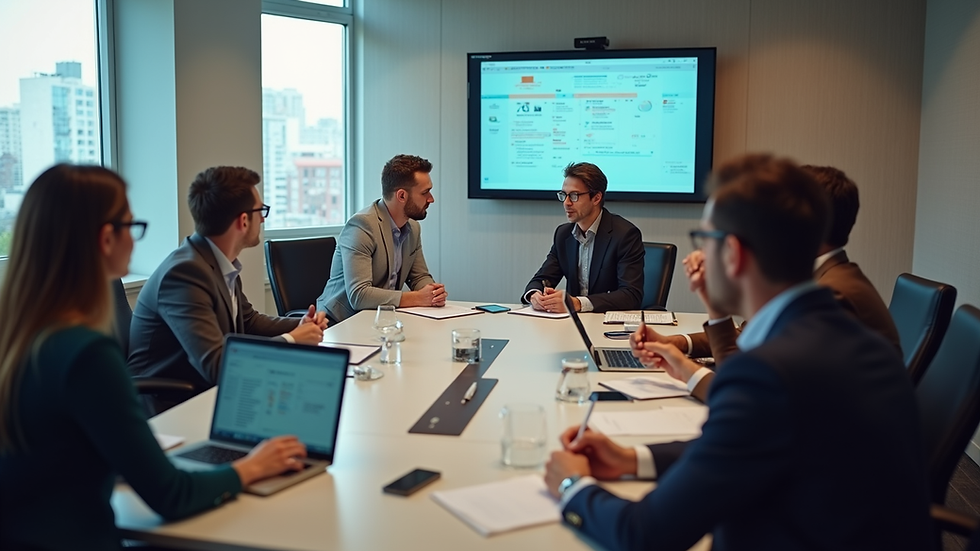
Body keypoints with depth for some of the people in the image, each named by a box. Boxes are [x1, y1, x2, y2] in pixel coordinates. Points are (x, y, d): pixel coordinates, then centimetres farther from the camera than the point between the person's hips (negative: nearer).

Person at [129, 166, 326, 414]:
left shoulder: (222, 263, 1)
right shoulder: (185, 272, -24)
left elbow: (248, 320, 17)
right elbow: (216, 365, -29)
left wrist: (299, 326, -1)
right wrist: (291, 340, -17)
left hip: (205, 393, 8)